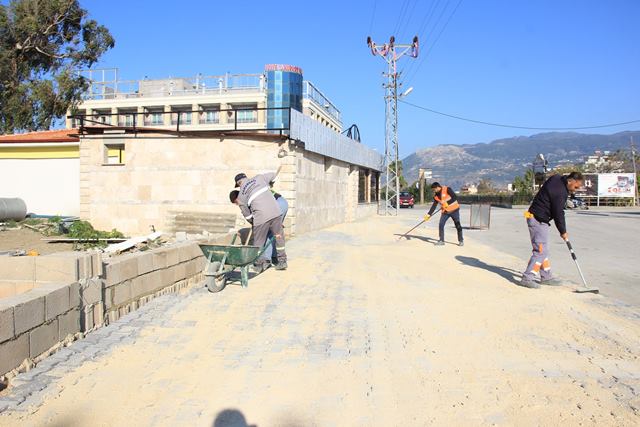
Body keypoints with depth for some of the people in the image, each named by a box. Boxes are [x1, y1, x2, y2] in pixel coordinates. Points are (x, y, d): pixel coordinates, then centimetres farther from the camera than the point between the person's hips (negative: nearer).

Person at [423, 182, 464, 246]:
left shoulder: (447, 189, -15)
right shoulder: (436, 195, 4)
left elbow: (455, 197, -19)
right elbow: (434, 206, 6)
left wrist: (448, 203, -27)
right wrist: (429, 214, -1)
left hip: (454, 210, -5)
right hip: (445, 211, 5)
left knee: (458, 225, 2)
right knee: (441, 225, -6)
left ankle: (461, 240, 15)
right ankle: (441, 241, 4)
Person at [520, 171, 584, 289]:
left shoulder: (557, 178, 6)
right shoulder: (560, 191, -22)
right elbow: (558, 214, -17)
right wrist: (563, 232, -4)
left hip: (537, 218, 11)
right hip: (538, 221, -11)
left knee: (544, 250, 14)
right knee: (541, 251, -11)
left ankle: (546, 277, 21)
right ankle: (527, 278, -11)